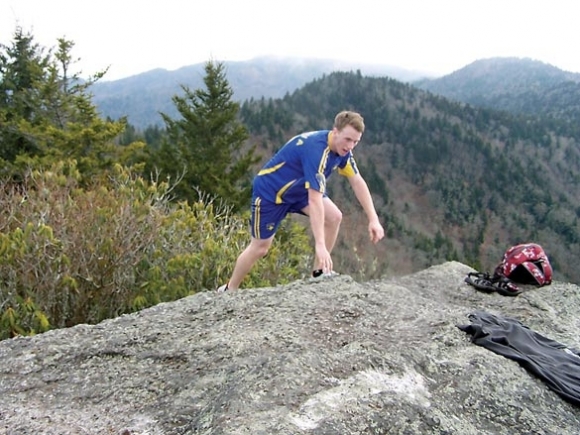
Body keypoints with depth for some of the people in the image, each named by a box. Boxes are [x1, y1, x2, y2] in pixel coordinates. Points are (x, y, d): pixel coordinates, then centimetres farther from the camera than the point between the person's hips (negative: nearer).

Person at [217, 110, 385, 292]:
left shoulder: (342, 148, -11)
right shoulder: (316, 149, -36)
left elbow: (357, 182, -3)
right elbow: (315, 200, -41)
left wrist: (373, 219, -9)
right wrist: (320, 244, -43)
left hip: (298, 189, 7)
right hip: (270, 190, -7)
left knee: (334, 216, -14)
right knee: (260, 247, 1)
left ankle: (319, 272, 2)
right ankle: (228, 290, 23)